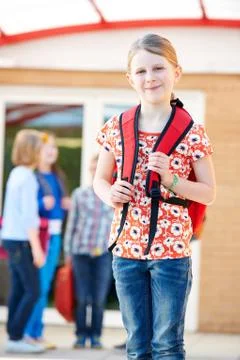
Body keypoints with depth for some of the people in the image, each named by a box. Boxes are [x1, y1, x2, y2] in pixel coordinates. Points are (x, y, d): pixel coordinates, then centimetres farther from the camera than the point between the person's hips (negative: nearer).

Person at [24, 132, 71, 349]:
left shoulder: (58, 176, 15)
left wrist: (67, 205, 2)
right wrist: (42, 204, -26)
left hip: (54, 235, 8)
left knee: (44, 287, 9)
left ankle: (37, 333, 13)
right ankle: (28, 333, -3)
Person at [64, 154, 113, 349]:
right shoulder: (80, 194, 7)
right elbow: (72, 223, 10)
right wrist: (68, 251, 8)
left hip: (105, 252, 0)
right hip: (81, 251, 0)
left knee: (99, 298, 0)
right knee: (82, 298, 0)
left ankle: (96, 336, 11)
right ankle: (81, 335, 11)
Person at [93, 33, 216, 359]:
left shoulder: (191, 134, -5)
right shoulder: (116, 128, 3)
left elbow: (208, 192, 0)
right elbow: (100, 179, 14)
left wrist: (171, 180, -16)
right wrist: (109, 194, -8)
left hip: (172, 250, -3)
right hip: (127, 248, 3)